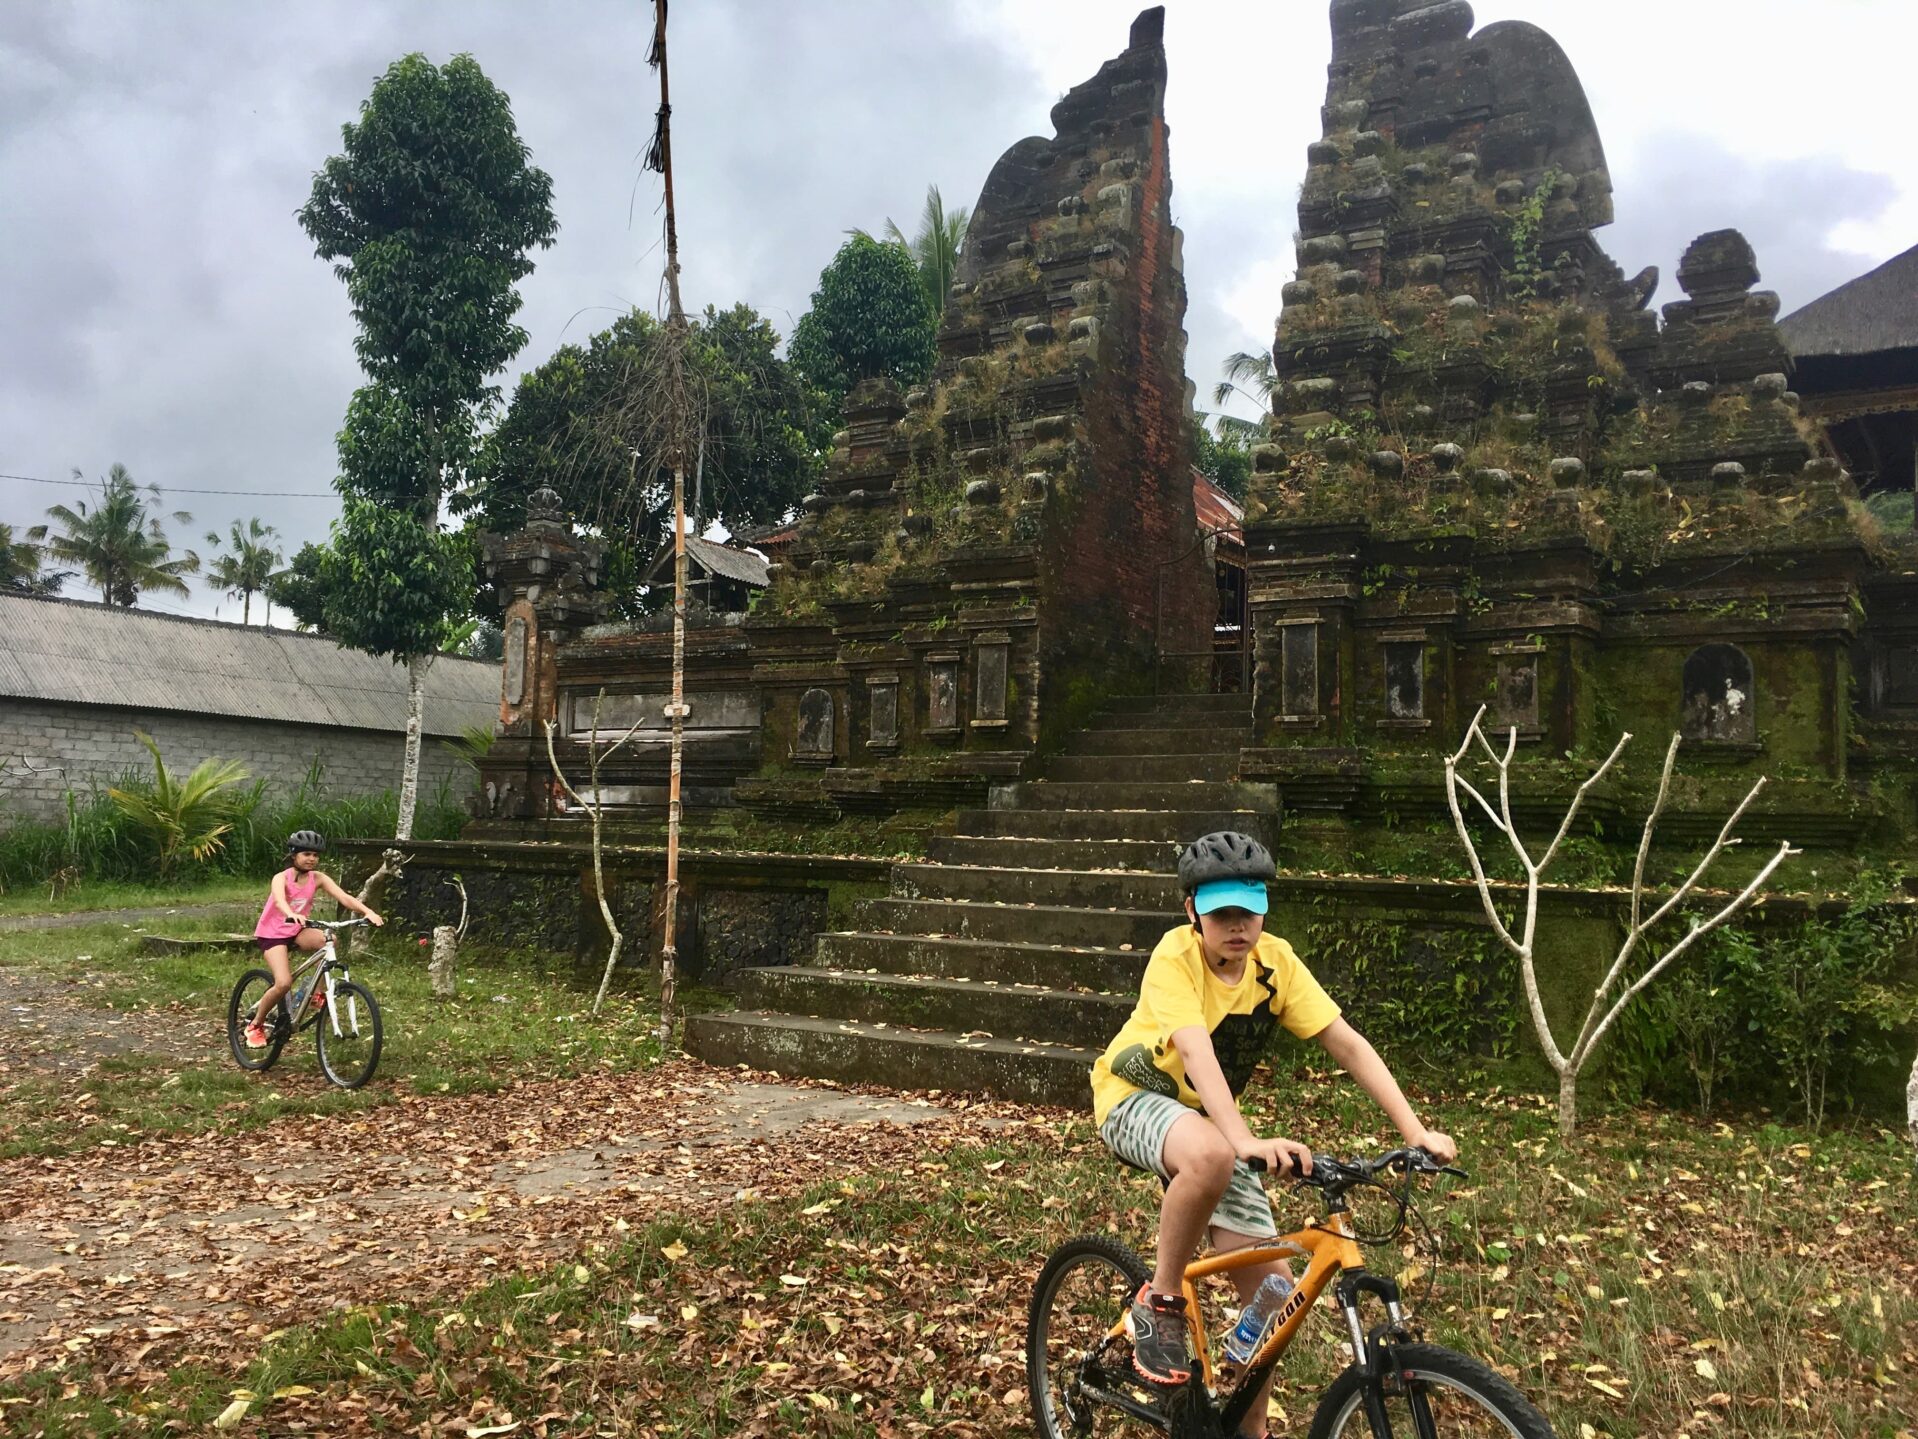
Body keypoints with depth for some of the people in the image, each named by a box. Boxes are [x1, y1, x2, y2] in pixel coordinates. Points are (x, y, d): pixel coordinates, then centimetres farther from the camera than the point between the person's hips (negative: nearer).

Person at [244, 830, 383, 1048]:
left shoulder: (317, 878, -5)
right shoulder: (281, 878, -16)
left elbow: (344, 897, -19)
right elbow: (279, 900, -39)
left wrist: (368, 912, -37)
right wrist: (292, 915, -61)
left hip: (297, 932, 4)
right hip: (273, 933, -4)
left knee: (329, 940, -30)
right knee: (284, 983, -23)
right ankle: (255, 1026, 2)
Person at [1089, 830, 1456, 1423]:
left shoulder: (1275, 960, -12)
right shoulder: (1176, 955, -25)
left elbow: (1347, 1043, -14)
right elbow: (1195, 1050, -39)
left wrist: (1417, 1132, -22)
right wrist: (1247, 1141, -53)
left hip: (1206, 1114, 5)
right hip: (1136, 1097, -5)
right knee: (1212, 1156, -40)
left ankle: (1247, 1427, 19)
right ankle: (1158, 1302, -16)